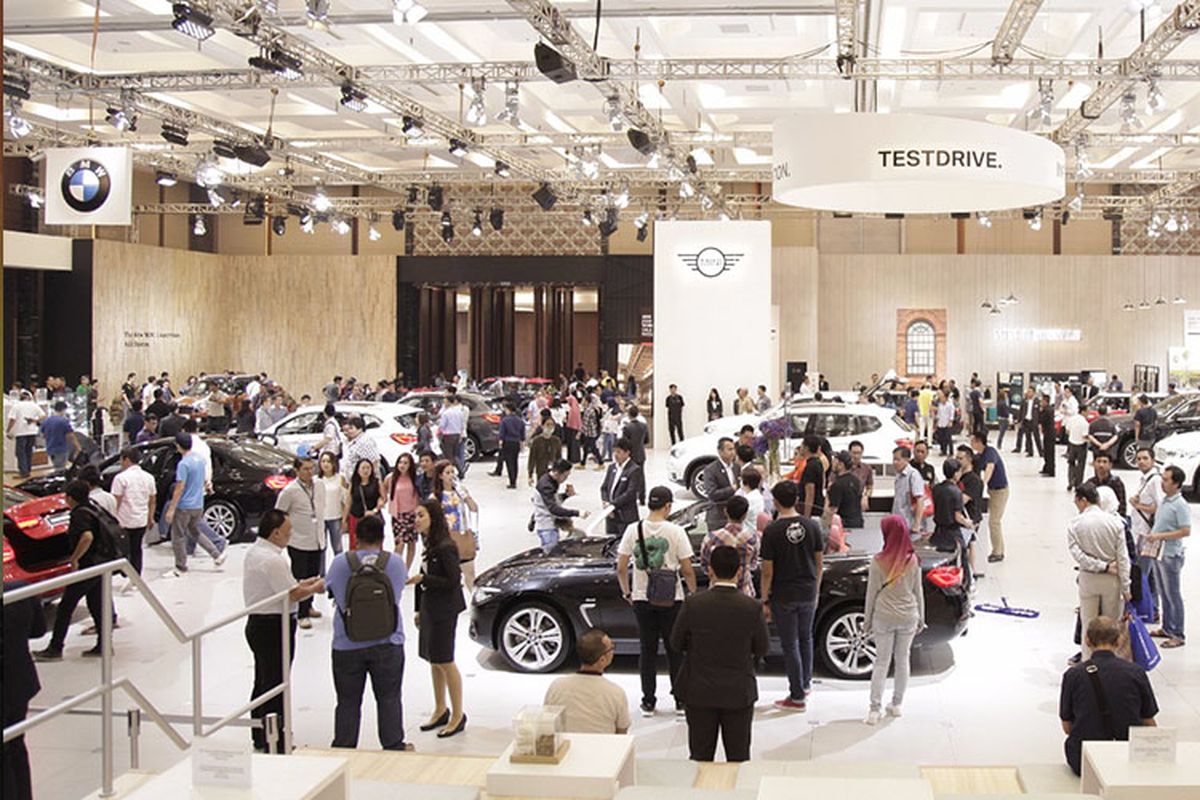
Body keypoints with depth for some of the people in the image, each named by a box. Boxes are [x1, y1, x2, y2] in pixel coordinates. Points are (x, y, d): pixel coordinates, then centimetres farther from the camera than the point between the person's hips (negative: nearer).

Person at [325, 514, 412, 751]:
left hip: (347, 647, 0)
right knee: (389, 698, 14)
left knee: (348, 701, 11)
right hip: (387, 645, 0)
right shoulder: (395, 563, -7)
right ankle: (393, 746, 21)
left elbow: (333, 593, 4)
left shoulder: (340, 563, -8)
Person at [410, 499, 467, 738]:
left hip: (444, 610, -9)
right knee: (433, 660, 16)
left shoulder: (445, 548, -19)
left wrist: (423, 579, -23)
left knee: (444, 661, -3)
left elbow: (453, 581, -21)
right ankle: (440, 711, 29)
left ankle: (458, 715, 8)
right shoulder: (428, 545, 8)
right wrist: (419, 610, 16)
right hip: (429, 608, 9)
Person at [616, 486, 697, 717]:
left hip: (642, 600, 2)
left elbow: (621, 568, -2)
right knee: (675, 650, 10)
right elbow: (687, 570, -9)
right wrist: (694, 592, 7)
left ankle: (648, 702, 13)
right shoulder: (675, 532, -10)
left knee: (647, 650, 10)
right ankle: (681, 700, 15)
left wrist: (627, 592, 12)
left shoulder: (633, 530, -3)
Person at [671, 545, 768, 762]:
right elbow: (761, 649, -2)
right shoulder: (752, 607, -13)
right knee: (739, 758, 13)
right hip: (740, 693, 0)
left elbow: (676, 644, -3)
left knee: (700, 758, 12)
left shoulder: (693, 604, -14)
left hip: (699, 692, 0)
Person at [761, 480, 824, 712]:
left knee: (790, 644, 4)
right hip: (808, 593, 4)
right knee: (805, 638, 24)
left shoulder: (772, 531, -15)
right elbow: (819, 561, 4)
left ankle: (797, 696, 10)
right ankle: (805, 683, 35)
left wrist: (765, 601, -4)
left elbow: (767, 571, -13)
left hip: (783, 595, -4)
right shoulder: (812, 526, -3)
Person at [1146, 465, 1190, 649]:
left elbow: (1186, 531, -22)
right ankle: (1167, 628, 29)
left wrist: (1160, 536, -22)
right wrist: (1152, 535, 6)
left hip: (1171, 555, -9)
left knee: (1173, 595, -1)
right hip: (1158, 553, 9)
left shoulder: (1180, 505, -18)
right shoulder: (1164, 500, 9)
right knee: (1163, 594, 18)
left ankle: (1178, 635, 7)